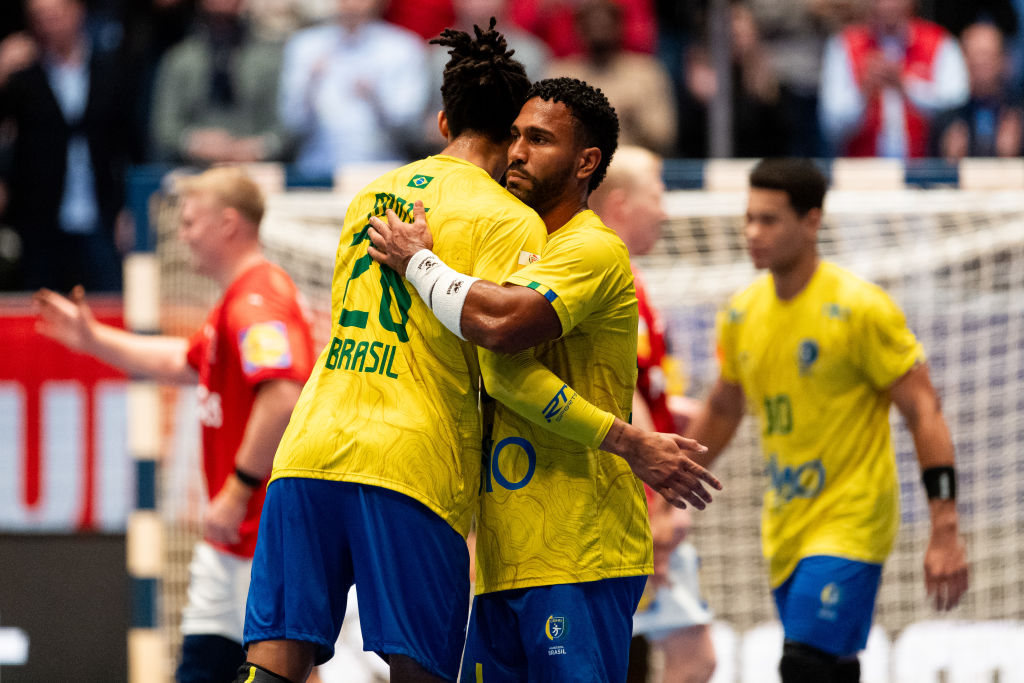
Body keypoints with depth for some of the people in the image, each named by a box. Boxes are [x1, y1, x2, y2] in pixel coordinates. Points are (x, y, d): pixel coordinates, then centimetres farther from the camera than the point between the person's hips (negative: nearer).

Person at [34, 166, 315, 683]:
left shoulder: (259, 301, -19)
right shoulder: (237, 301, 17)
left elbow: (283, 398, -31)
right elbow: (183, 363, 34)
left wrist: (237, 491, -27)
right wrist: (94, 339, 32)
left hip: (267, 532, -11)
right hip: (230, 538, 11)